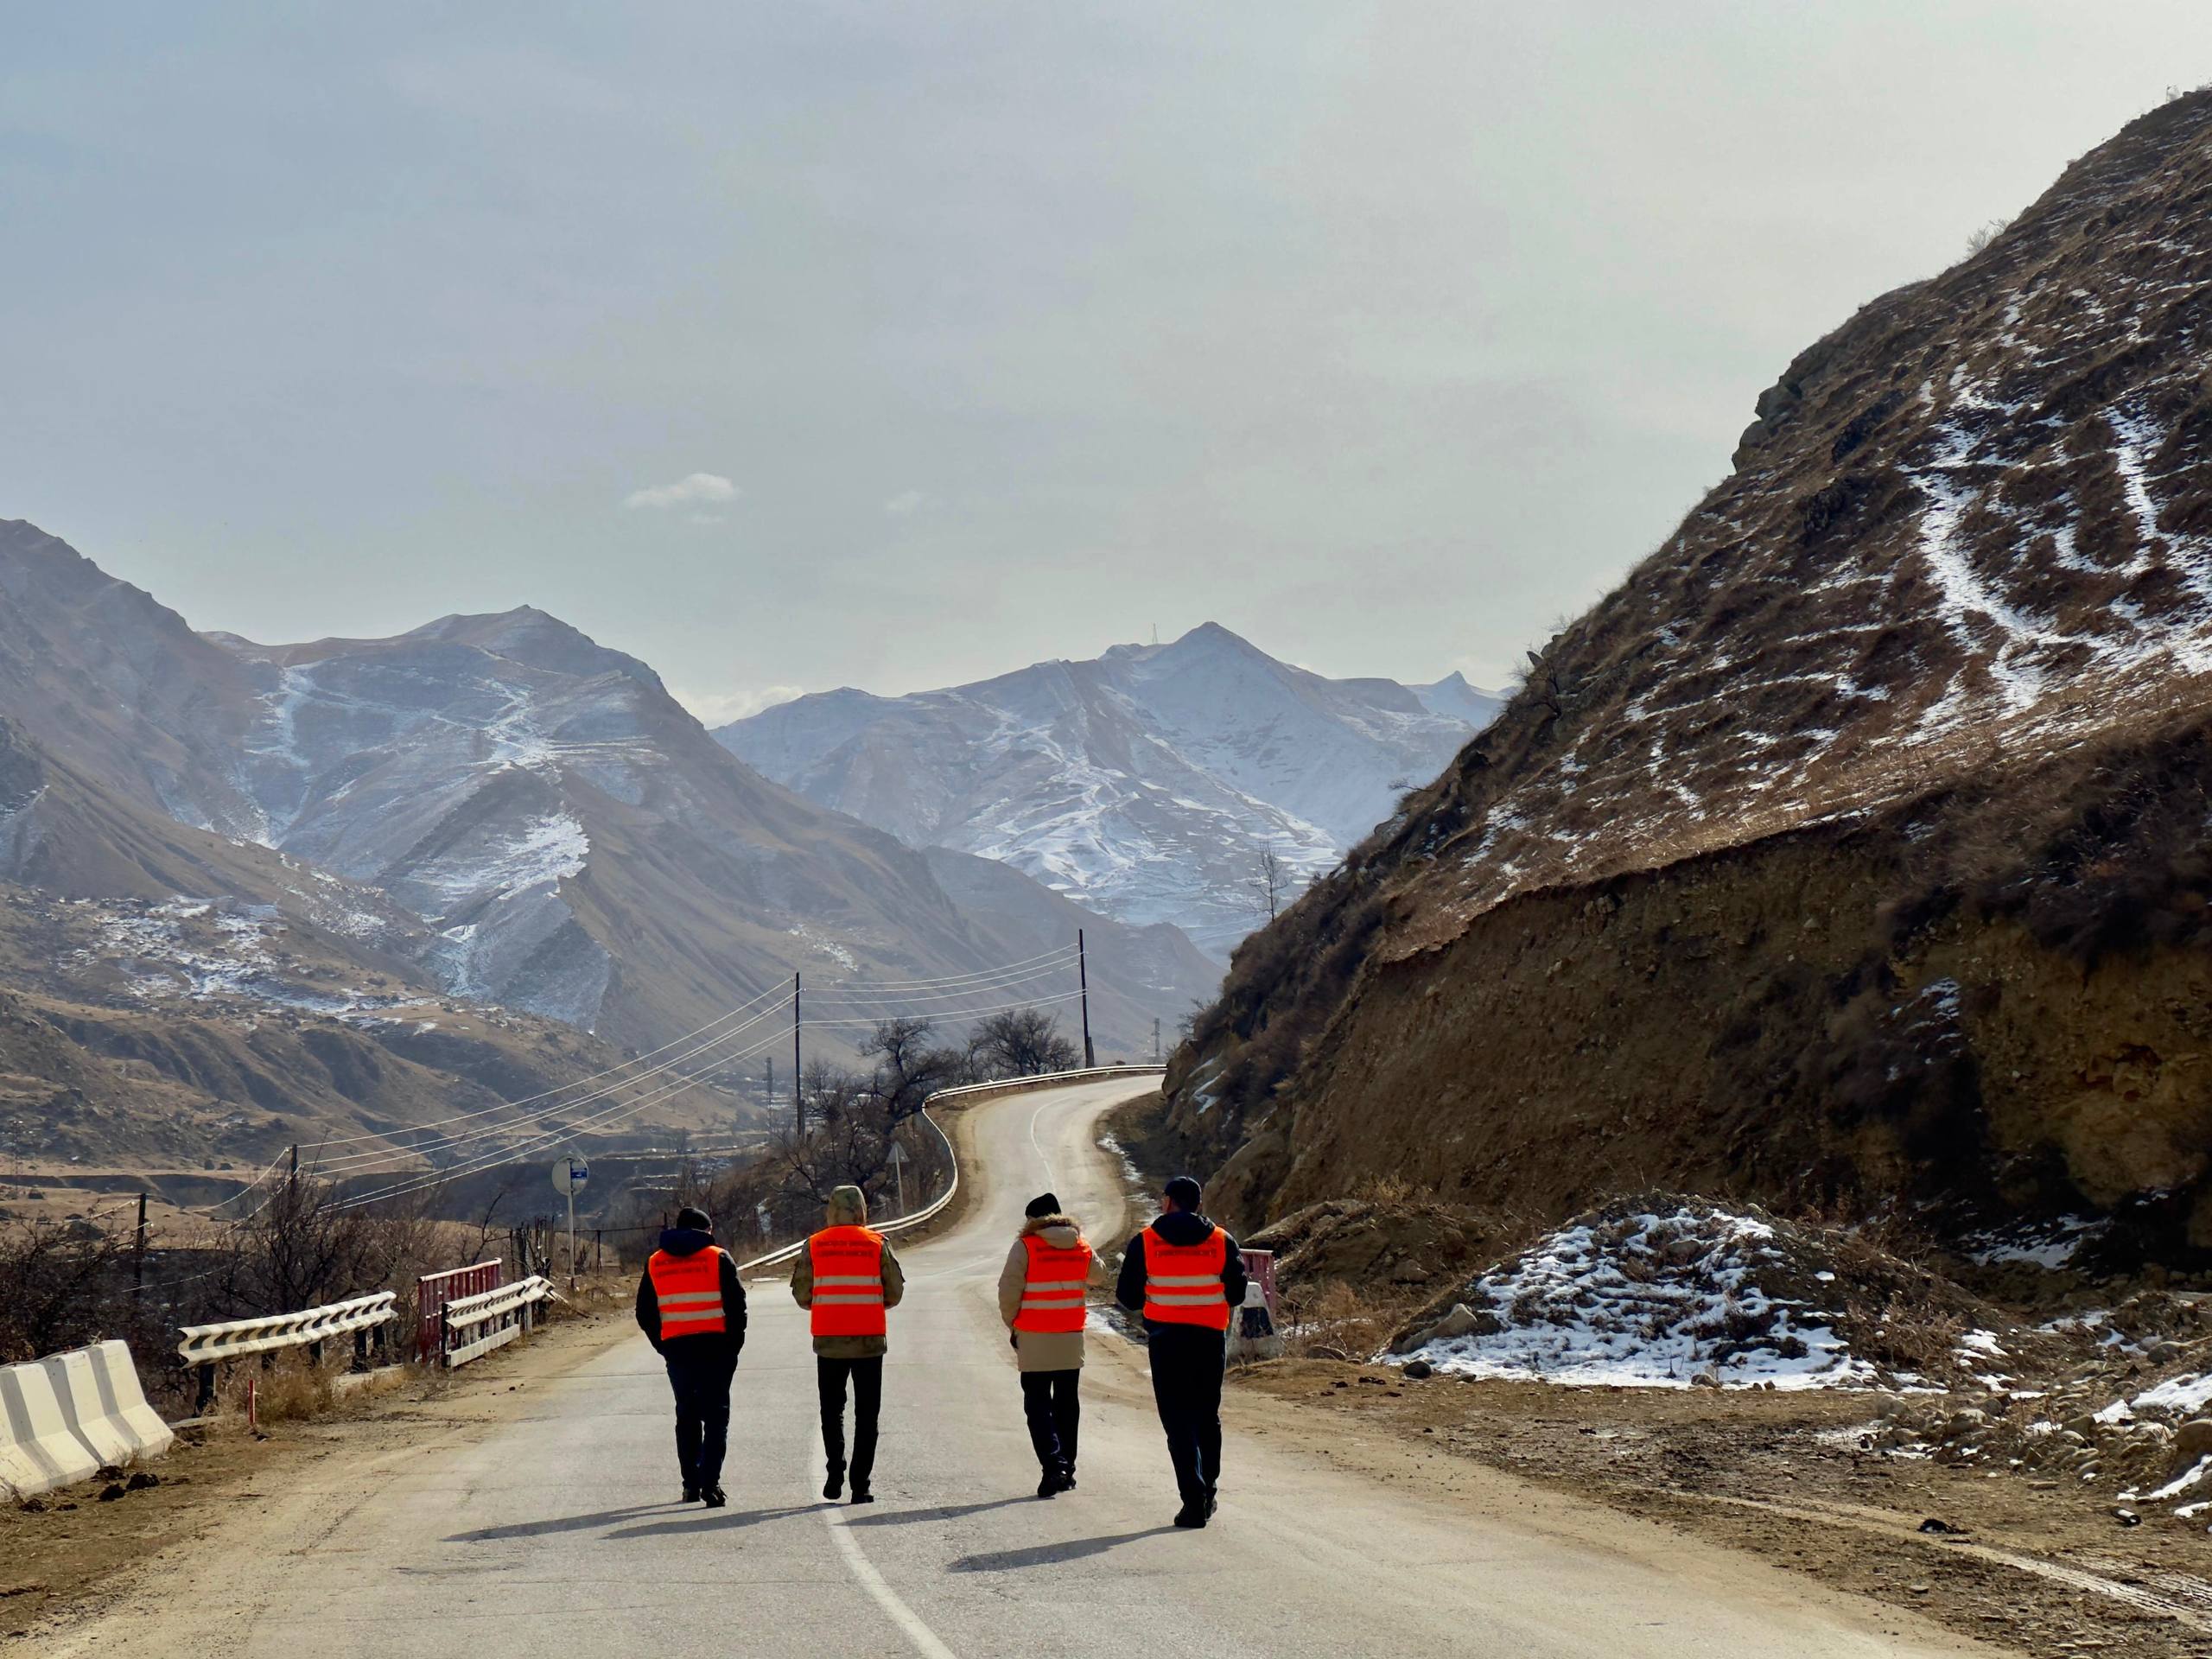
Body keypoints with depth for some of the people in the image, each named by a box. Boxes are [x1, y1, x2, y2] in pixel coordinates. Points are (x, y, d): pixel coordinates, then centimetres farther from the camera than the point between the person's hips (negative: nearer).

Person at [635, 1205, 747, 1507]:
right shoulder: (718, 1258, -1)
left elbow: (644, 1314, 10)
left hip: (676, 1348, 3)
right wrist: (733, 1344, 2)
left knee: (686, 1415, 15)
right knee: (716, 1415, 0)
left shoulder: (655, 1263, 9)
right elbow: (736, 1304, -6)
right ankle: (710, 1483, -12)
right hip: (715, 1348, -3)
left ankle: (690, 1483, 16)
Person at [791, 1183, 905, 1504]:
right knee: (866, 1414, 6)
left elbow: (801, 1294, 1)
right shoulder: (877, 1244, -1)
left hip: (829, 1341, 1)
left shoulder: (814, 1246, 0)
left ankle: (835, 1469, 1)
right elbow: (895, 1292, 1)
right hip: (870, 1341, 0)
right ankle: (861, 1485, 3)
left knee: (832, 1410, 16)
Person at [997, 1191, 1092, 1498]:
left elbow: (1009, 1292, -10)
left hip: (1035, 1340, -4)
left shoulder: (1025, 1246, -11)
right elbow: (1093, 1276, 23)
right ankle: (1066, 1469, 19)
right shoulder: (1081, 1246, 4)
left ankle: (1053, 1465, -15)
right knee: (1067, 1405, 15)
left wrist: (1013, 1325, 4)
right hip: (1072, 1338, 4)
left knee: (1038, 1406, 0)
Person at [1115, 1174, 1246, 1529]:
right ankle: (1208, 1491, 23)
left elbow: (1127, 1296, 1)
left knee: (1178, 1421, 0)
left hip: (1166, 1340, -2)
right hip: (1211, 1339, 2)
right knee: (1208, 1417, 18)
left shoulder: (1145, 1242, -3)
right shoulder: (1222, 1241, 1)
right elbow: (1236, 1294, 3)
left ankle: (1193, 1499, -8)